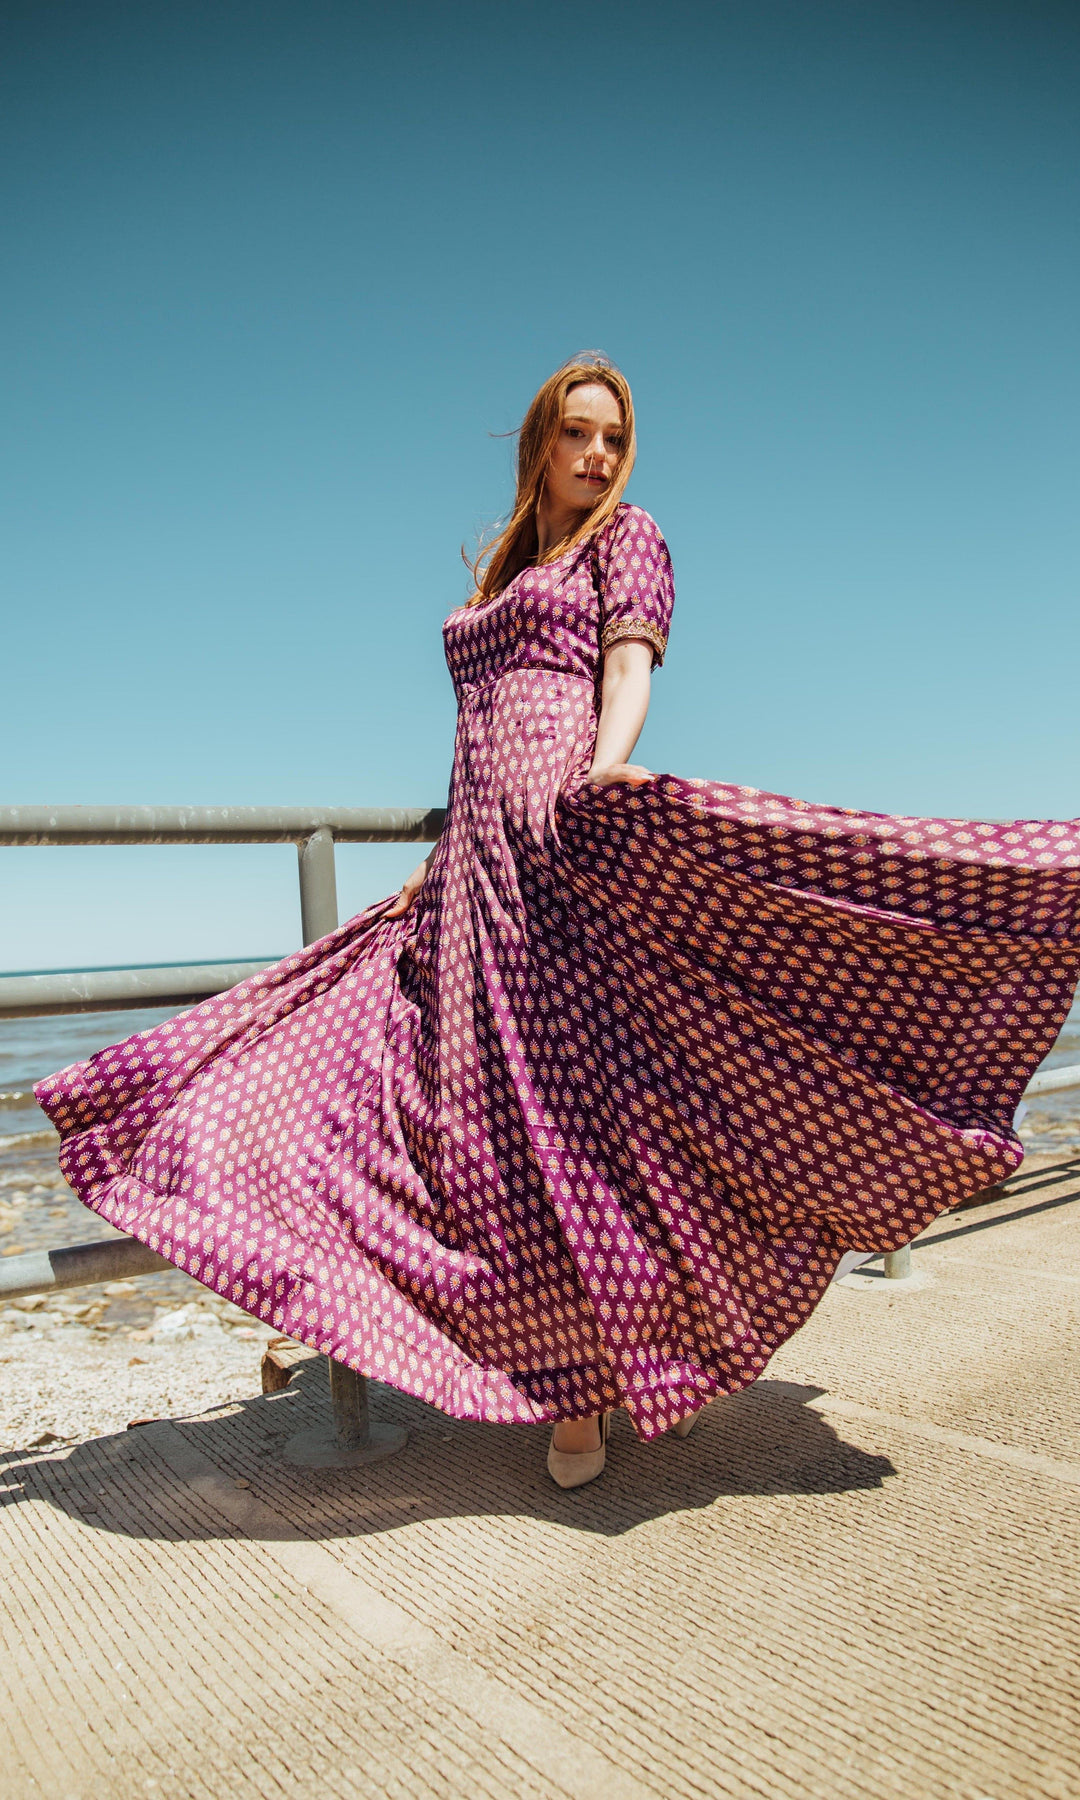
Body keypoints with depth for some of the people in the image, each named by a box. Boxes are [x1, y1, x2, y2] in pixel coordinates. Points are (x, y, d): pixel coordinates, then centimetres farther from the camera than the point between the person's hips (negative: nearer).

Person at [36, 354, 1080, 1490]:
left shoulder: (624, 538, 11)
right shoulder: (498, 576, 29)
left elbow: (630, 667, -8)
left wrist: (610, 764, -29)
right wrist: (437, 863, 21)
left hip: (566, 825, -7)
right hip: (480, 853, 7)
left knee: (568, 1090, -11)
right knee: (486, 1094, 2)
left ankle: (589, 1388, 1)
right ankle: (556, 1364, 14)